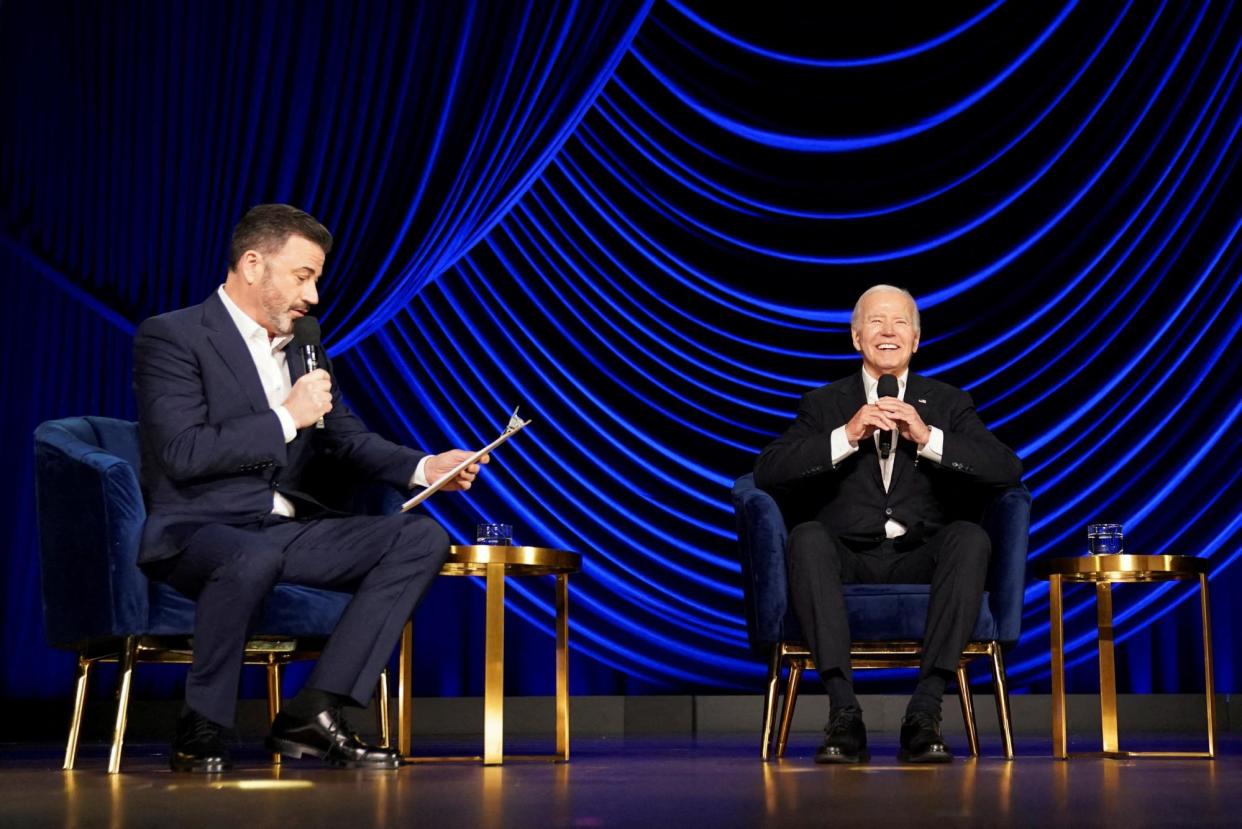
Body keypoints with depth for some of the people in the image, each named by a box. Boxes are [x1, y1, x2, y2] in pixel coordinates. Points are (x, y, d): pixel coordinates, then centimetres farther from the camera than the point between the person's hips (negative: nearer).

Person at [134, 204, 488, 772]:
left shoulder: (300, 344, 16)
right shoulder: (170, 337, -6)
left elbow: (350, 440, 20)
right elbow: (182, 454, -18)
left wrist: (424, 468, 1)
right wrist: (286, 419, -14)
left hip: (286, 528, 8)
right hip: (198, 530, -7)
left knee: (422, 537, -9)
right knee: (255, 556, -41)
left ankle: (313, 714, -14)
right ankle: (202, 729, -18)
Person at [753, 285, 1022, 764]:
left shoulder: (948, 404, 15)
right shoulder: (824, 405, 14)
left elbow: (1008, 471, -1)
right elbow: (766, 473, -2)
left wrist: (927, 437, -12)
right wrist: (846, 436, -13)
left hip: (920, 559, 1)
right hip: (849, 559, 0)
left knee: (971, 537, -31)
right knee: (807, 537, -32)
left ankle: (925, 713, -34)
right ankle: (844, 714, -35)